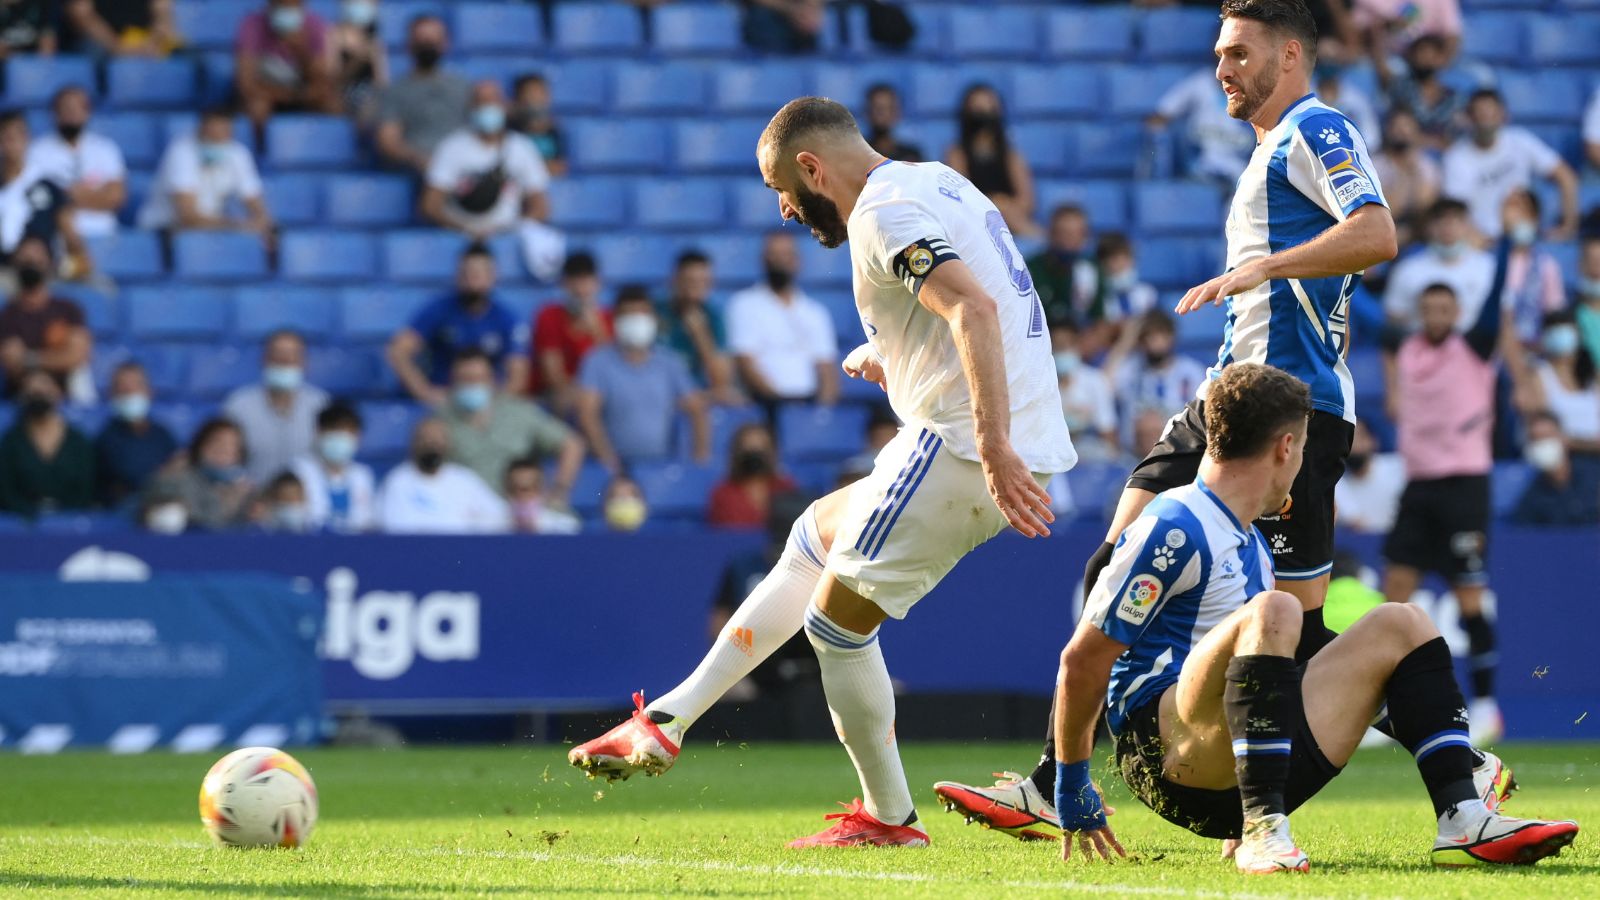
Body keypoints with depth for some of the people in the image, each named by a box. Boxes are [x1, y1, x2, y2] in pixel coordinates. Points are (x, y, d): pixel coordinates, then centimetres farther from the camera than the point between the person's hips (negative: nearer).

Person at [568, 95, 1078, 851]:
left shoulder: (883, 213, -14)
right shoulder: (936, 182, 18)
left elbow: (973, 309, -29)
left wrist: (993, 447, -37)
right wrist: (891, 355, 20)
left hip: (963, 446, -11)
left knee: (838, 621, 0)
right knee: (816, 536, 23)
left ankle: (887, 817, 11)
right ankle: (671, 719, 26)